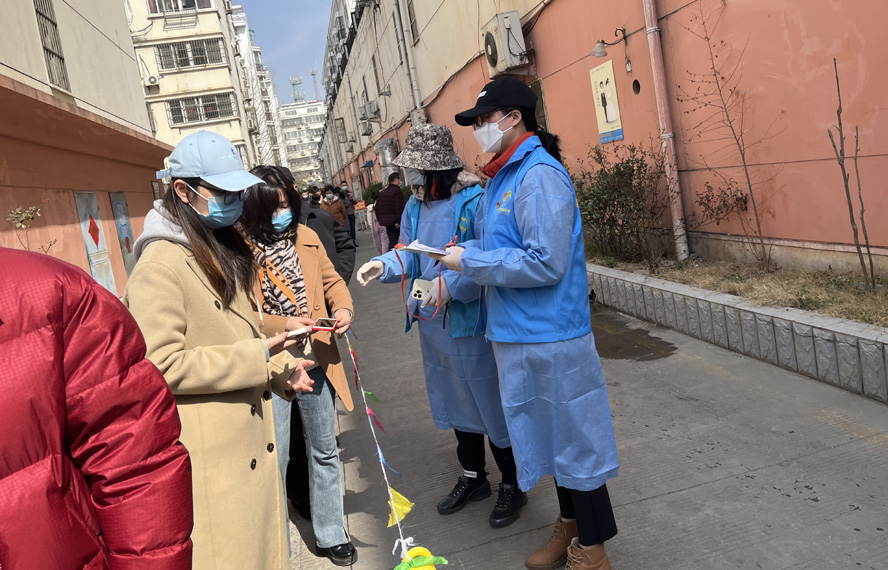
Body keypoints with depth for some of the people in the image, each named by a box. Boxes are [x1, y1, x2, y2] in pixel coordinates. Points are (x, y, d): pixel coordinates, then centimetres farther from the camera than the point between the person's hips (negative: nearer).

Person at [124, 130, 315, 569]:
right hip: (210, 455, -8)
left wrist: (281, 368, 6)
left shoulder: (222, 250, 13)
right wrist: (255, 357, -23)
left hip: (249, 438, 9)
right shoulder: (160, 263, -18)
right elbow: (160, 365, -22)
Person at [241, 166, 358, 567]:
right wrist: (281, 325, -23)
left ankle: (330, 536, 34)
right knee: (275, 457, 4)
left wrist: (343, 307, -6)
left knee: (324, 451, 16)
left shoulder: (305, 237, 3)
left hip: (314, 360, 5)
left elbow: (331, 280, 13)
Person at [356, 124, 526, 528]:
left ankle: (512, 486, 25)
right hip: (434, 325, 8)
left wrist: (451, 285, -29)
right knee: (457, 403, 21)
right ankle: (472, 477, 40)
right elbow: (410, 255, 13)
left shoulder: (476, 201, -19)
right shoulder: (415, 206, 8)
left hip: (472, 324, -8)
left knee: (492, 404, 5)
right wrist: (384, 265, -6)